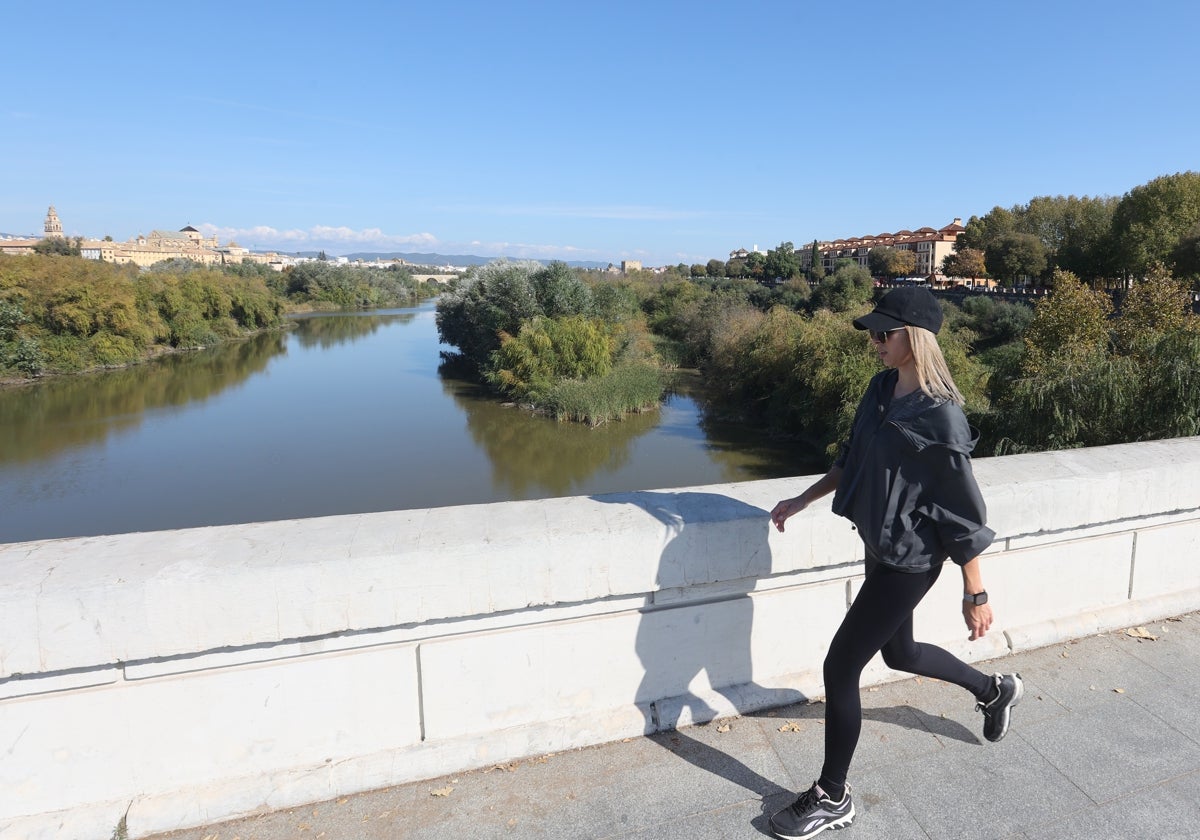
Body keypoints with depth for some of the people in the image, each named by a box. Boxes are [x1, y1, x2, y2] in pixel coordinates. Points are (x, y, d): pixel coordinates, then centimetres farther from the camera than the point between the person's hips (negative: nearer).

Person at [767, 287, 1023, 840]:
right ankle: (994, 689, 56)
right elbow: (852, 458, 13)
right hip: (880, 546, 9)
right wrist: (802, 501, 13)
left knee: (840, 668, -2)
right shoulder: (882, 387, 0)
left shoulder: (938, 415, -24)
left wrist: (976, 594, -12)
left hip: (908, 560, -9)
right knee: (898, 653, 27)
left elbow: (963, 513, -18)